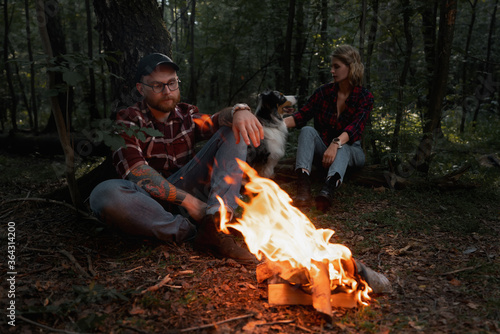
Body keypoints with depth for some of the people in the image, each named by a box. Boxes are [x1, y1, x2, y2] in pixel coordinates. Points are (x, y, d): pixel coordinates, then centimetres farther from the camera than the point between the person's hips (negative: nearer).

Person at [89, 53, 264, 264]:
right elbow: (136, 172, -17)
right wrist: (186, 199, -25)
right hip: (149, 198, -3)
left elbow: (214, 122, -9)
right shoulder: (128, 120, -4)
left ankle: (215, 223, -27)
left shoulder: (186, 114, 10)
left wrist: (238, 111, -33)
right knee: (104, 195, -37)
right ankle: (192, 232, -25)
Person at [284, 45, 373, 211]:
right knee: (307, 130, -27)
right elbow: (302, 115, -5)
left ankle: (329, 186, -64)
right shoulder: (324, 91, 2)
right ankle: (303, 186, -50)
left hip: (349, 151, -2)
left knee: (343, 145, -35)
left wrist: (335, 144, -43)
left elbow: (355, 127, -23)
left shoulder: (365, 97, -7)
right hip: (323, 149, 2)